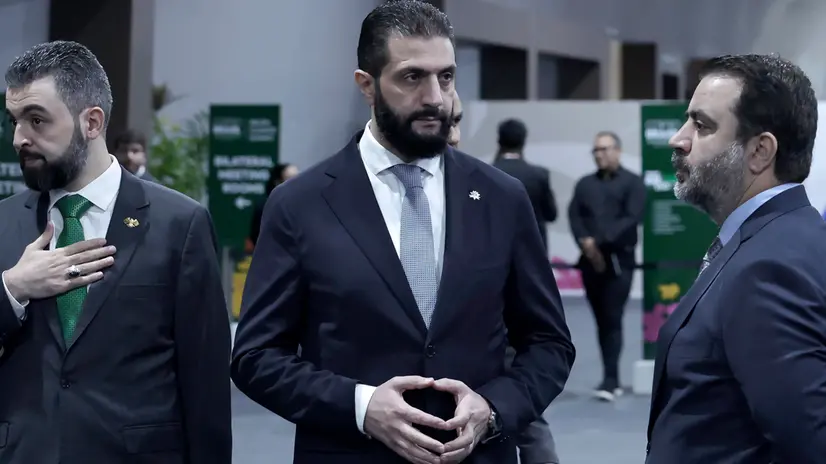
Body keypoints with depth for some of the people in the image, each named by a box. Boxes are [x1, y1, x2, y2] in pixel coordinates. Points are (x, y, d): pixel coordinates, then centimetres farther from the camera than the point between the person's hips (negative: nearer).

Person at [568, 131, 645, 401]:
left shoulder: (632, 183, 2)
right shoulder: (585, 184, 16)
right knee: (601, 321, 6)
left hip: (618, 261, -4)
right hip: (590, 261, 4)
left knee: (612, 320, -9)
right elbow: (574, 216, 4)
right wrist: (585, 242, -14)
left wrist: (601, 241, -16)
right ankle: (612, 379, 12)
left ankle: (610, 379, -10)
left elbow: (632, 218, -10)